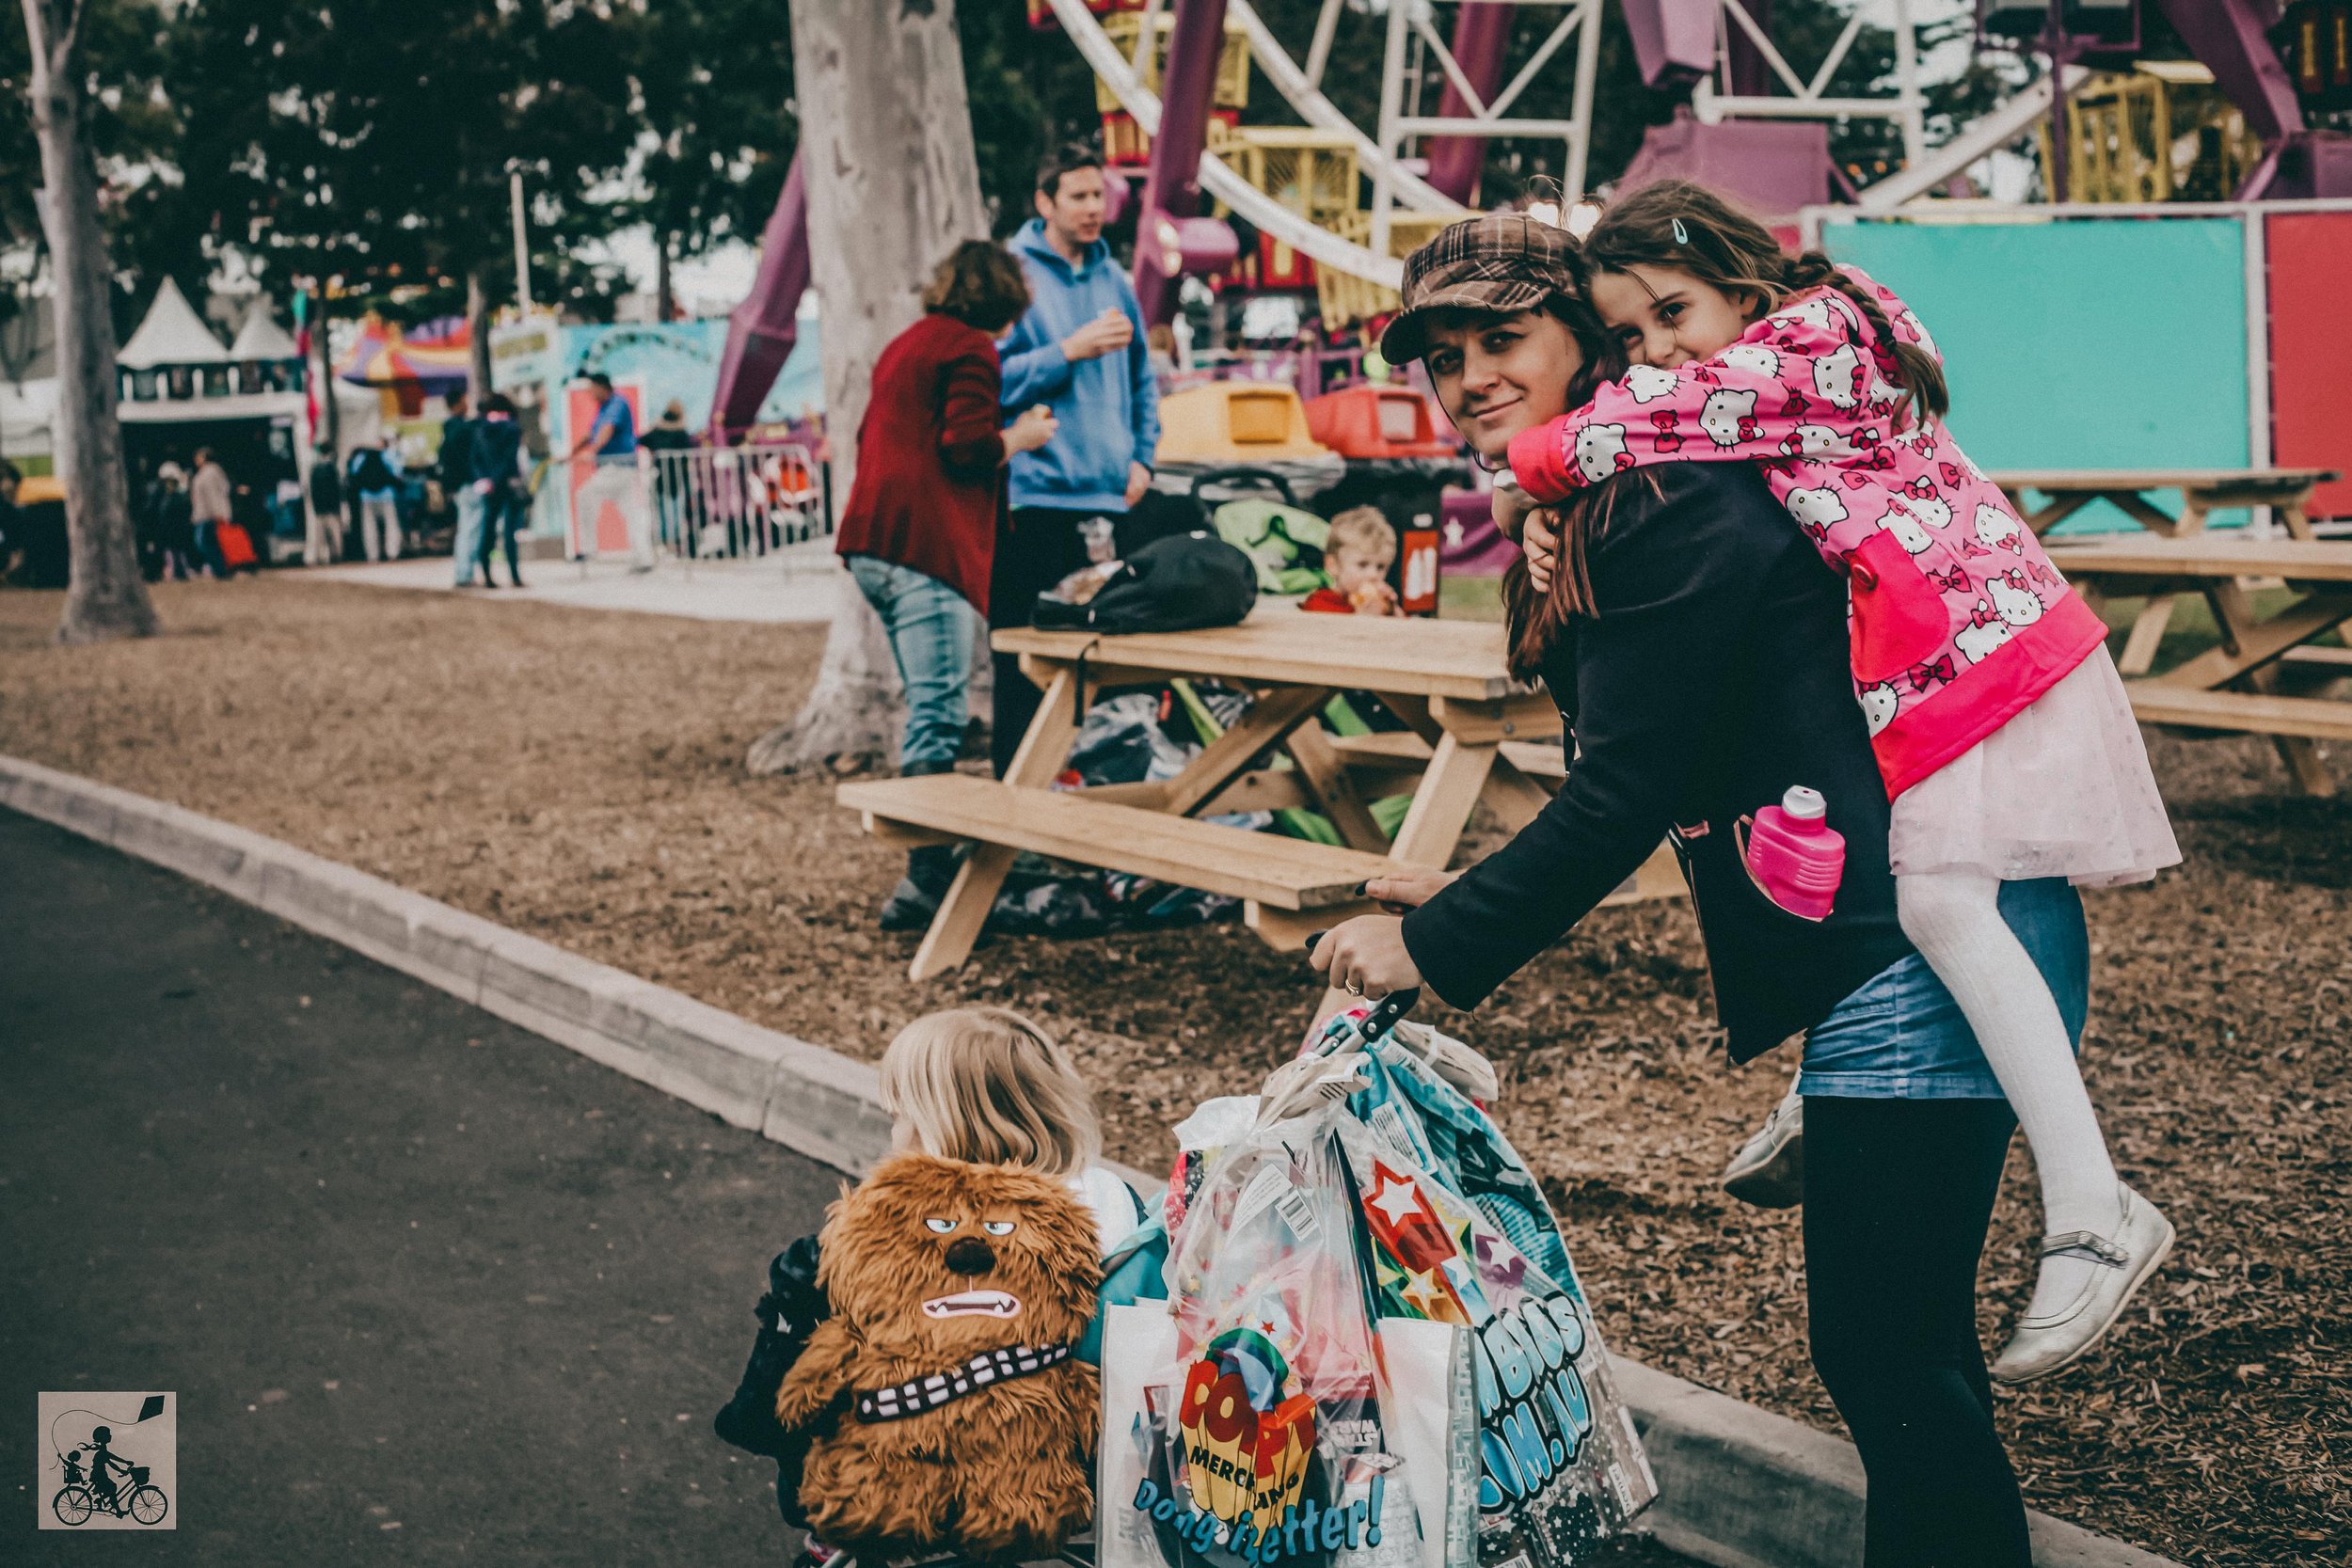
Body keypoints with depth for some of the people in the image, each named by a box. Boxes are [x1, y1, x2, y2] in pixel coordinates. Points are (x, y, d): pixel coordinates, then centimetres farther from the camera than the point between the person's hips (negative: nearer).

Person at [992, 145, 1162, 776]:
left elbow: (1142, 380, 23)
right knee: (1026, 664, -4)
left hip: (1108, 498, 6)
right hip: (1035, 499, -5)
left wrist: (1141, 458, 11)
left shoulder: (1114, 280, 15)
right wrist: (1071, 351, -17)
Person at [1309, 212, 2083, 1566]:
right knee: (1885, 1343, 20)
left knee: (1890, 1352, -2)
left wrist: (1437, 945, -9)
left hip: (1925, 942, -11)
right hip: (1894, 945, 11)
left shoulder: (1676, 508, -17)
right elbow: (1641, 781, 21)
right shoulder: (1608, 503, 15)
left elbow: (1627, 790, -17)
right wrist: (1480, 898, 17)